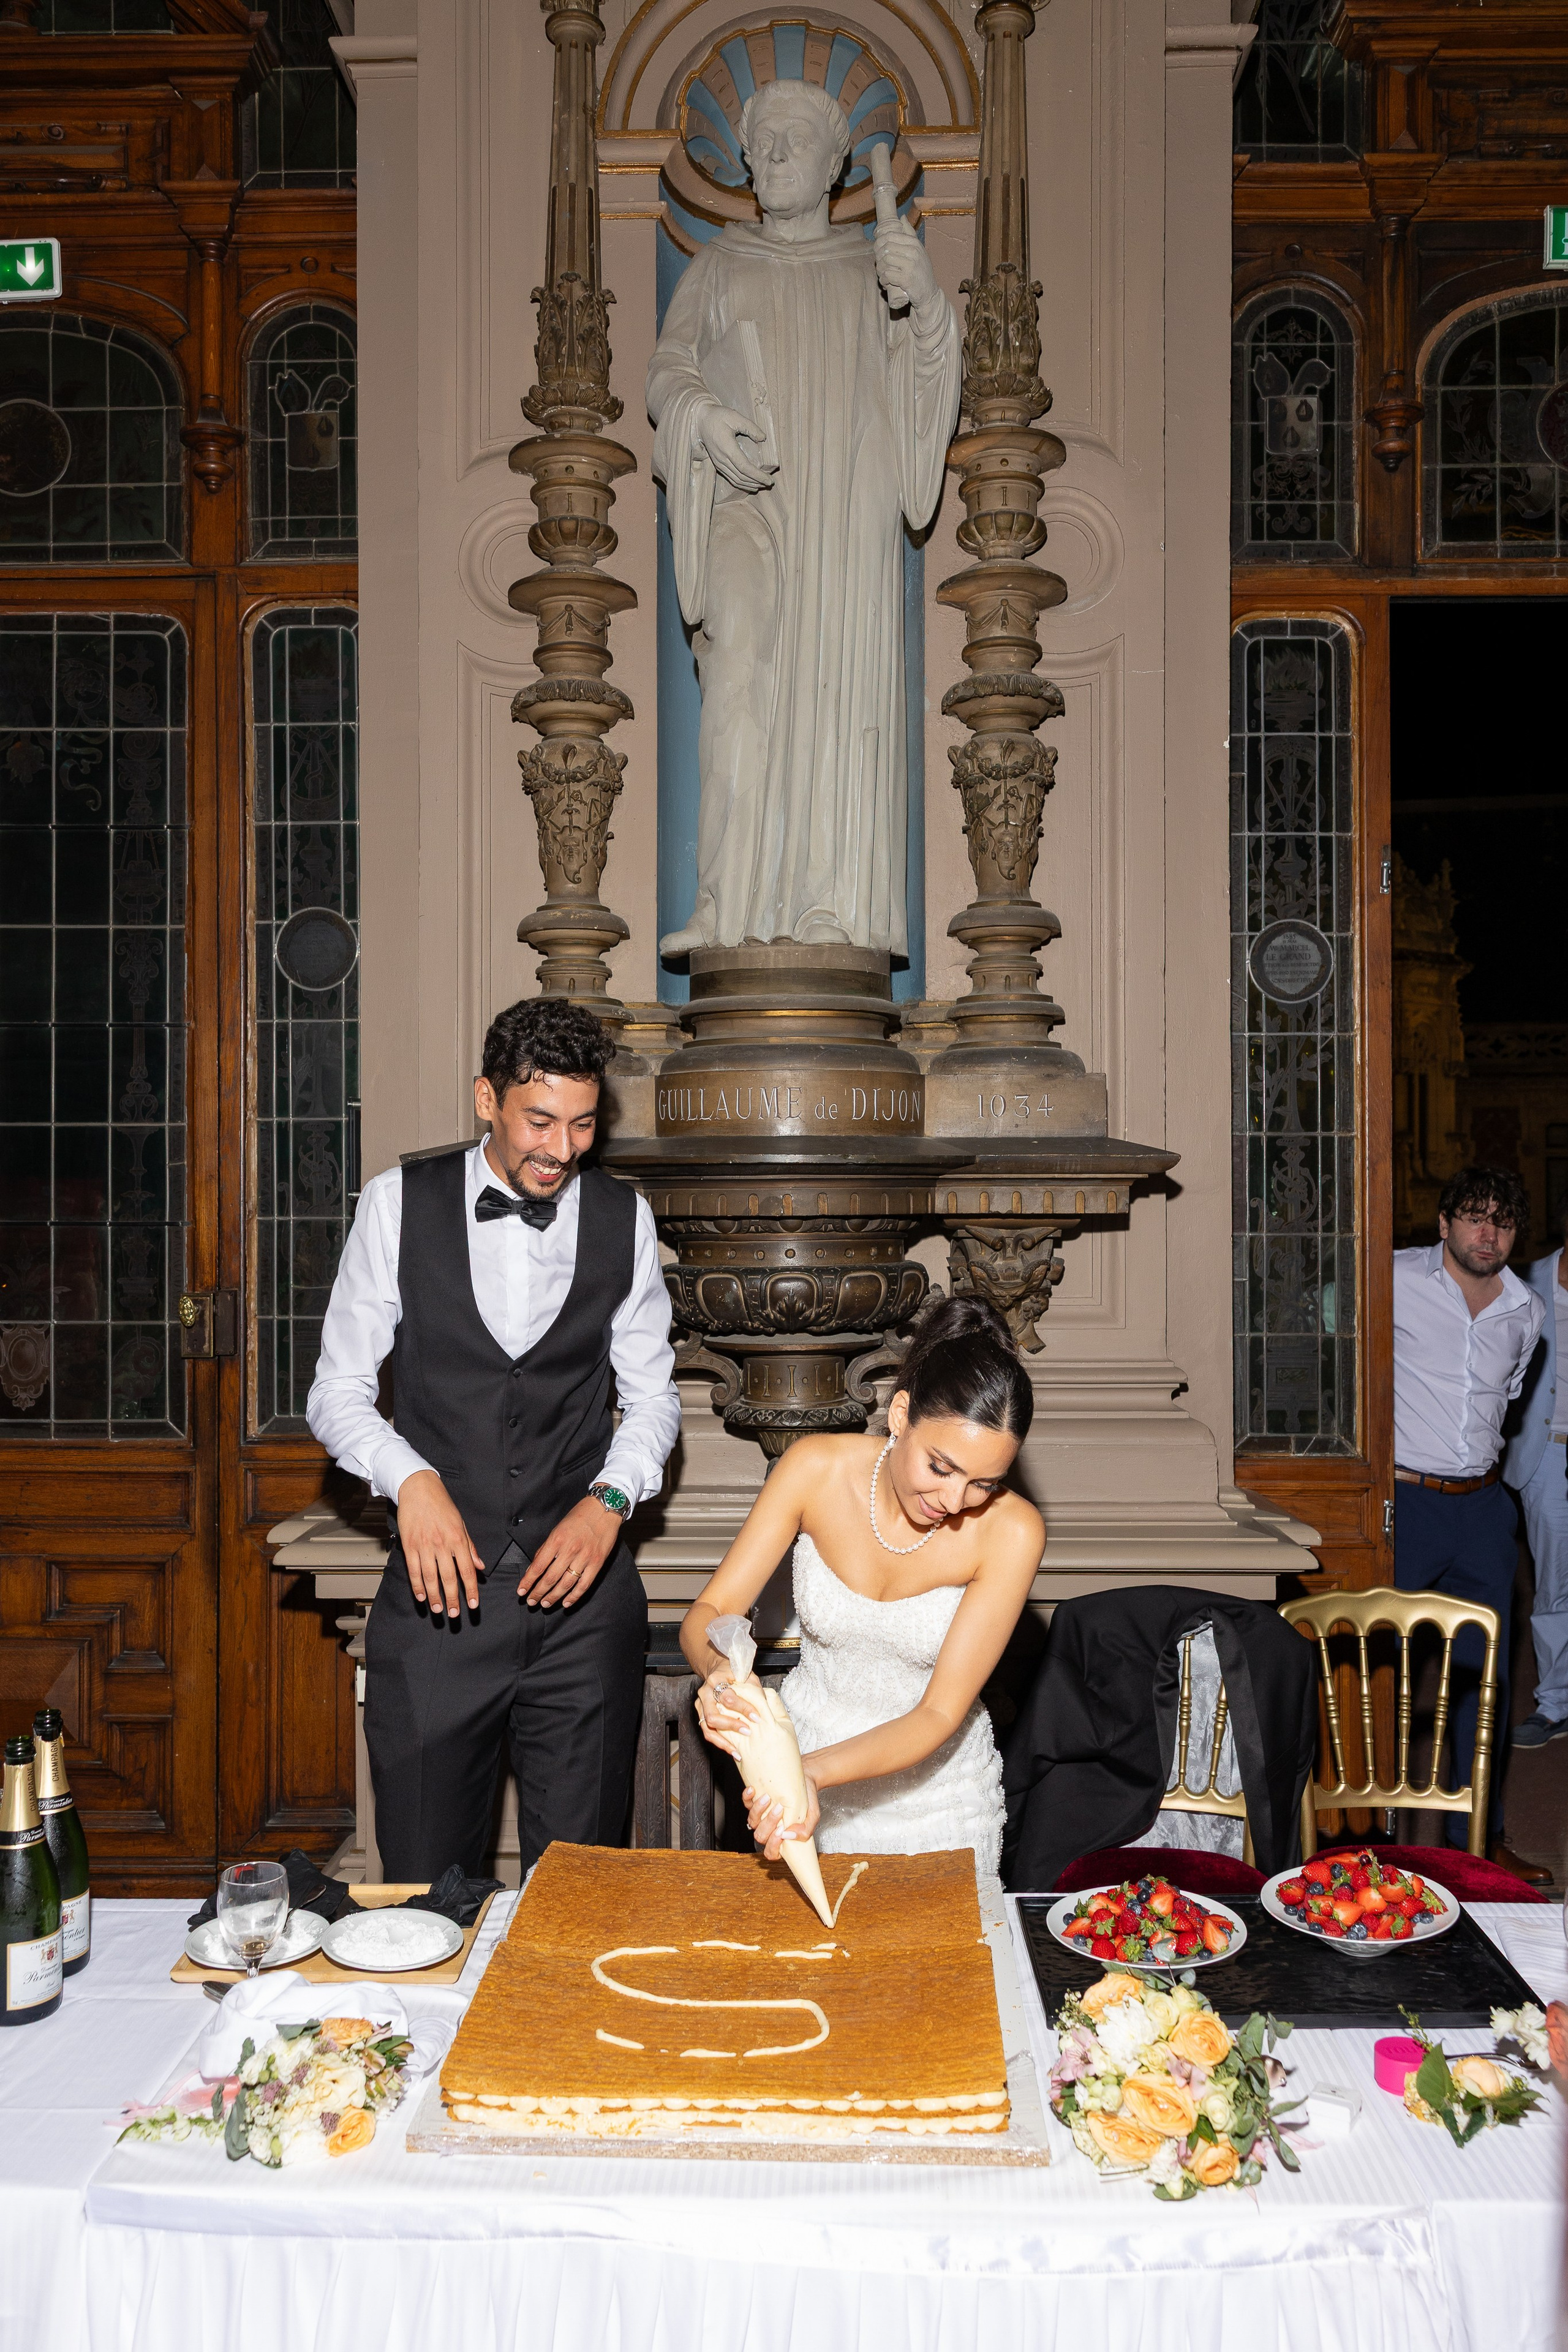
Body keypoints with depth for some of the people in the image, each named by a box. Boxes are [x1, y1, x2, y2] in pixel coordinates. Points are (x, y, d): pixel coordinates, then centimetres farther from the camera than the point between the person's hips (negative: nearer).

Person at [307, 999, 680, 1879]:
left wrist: (610, 1499, -9)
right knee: (426, 1880, 9)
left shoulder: (624, 1219, 3)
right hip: (440, 1584, -1)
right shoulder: (399, 1204, -2)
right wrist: (411, 1478, -17)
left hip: (584, 1583, 1)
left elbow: (653, 1396, 9)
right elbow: (339, 1390, 1)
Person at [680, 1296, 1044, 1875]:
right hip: (803, 1752, 1)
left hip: (934, 1787, -1)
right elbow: (707, 1612, -15)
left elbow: (941, 1714, -24)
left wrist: (815, 1772, -38)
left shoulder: (1010, 1530, -25)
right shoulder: (816, 1468, -21)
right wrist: (719, 1670, -38)